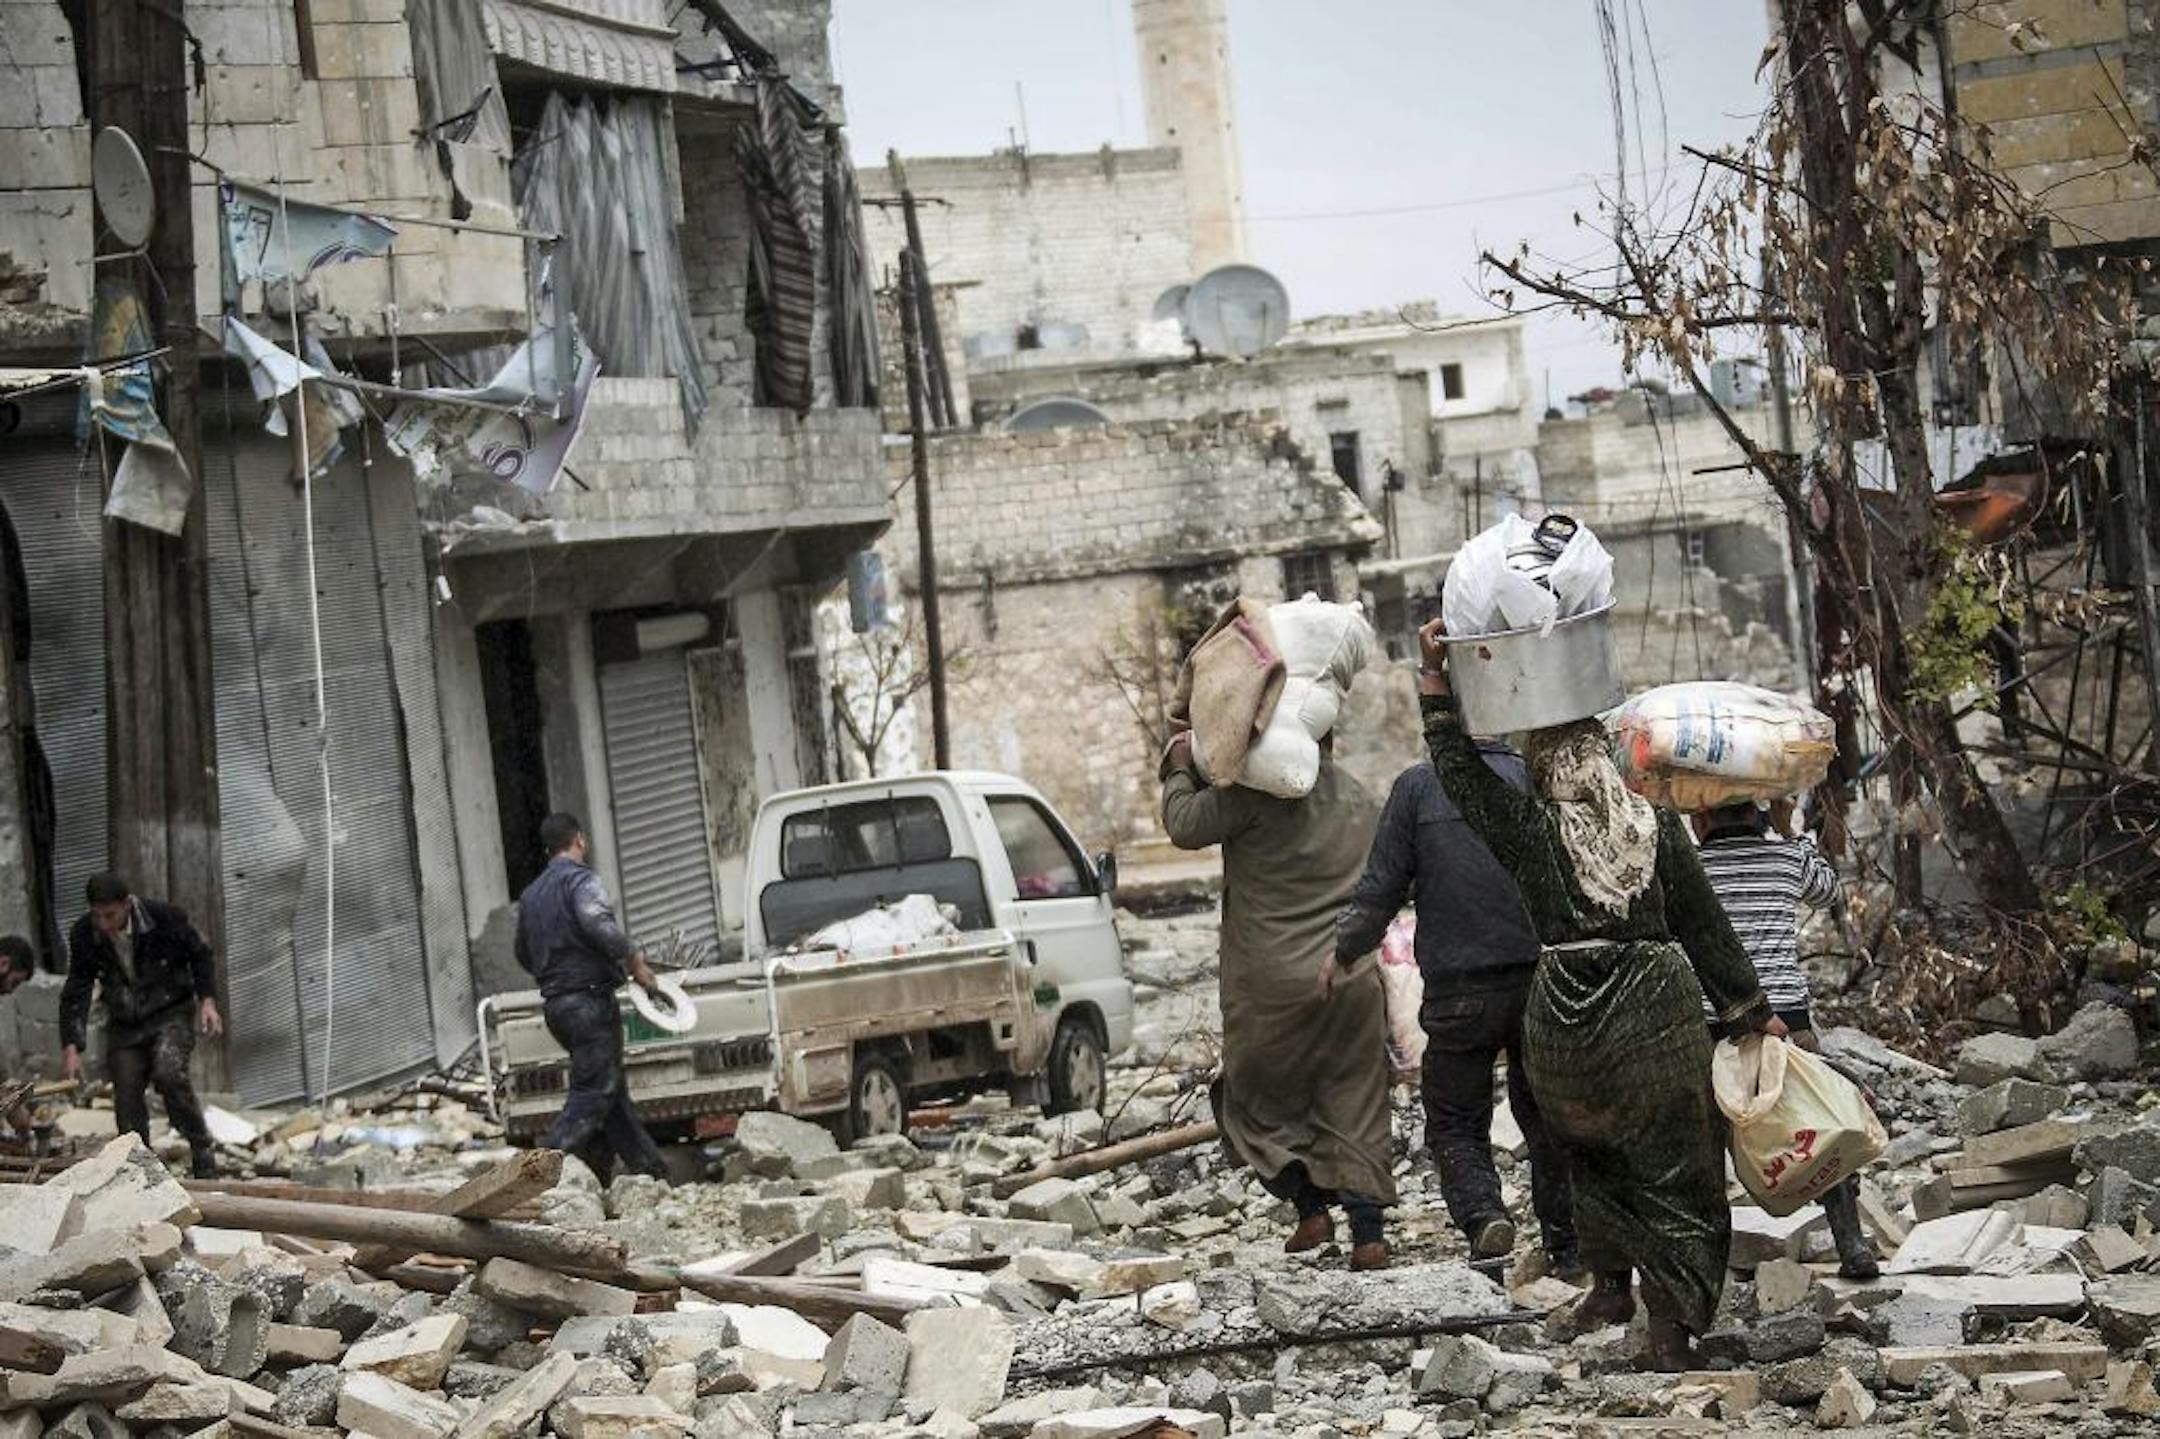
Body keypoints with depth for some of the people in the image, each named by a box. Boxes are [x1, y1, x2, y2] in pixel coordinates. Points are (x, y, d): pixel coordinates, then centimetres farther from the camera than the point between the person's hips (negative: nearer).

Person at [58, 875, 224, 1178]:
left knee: (169, 1074, -27)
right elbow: (76, 992, -6)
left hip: (172, 1014, -4)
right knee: (127, 1098, -2)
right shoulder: (84, 936, -11)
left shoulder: (165, 919, -18)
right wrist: (71, 1048, -13)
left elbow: (199, 955, 0)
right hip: (125, 1024, 4)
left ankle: (202, 1152, -13)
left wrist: (207, 1000, -10)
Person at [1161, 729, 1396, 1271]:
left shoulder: (1261, 790, -12)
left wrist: (1179, 771, 5)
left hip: (1274, 980, -5)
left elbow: (1184, 825, -11)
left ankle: (1311, 1207, -1)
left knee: (1256, 1098, 12)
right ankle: (1369, 1233, 4)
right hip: (1353, 977, 5)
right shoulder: (1359, 800, 11)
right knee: (1356, 1107, 9)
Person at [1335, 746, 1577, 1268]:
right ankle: (1566, 1248, 19)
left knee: (1455, 1122, 10)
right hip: (1538, 984, 2)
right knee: (1545, 1117, 16)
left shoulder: (1418, 785, -3)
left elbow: (1379, 891, -3)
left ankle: (1482, 1211, -16)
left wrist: (1341, 952, 13)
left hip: (1458, 991, -2)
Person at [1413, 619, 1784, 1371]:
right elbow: (1706, 928, 3)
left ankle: (1610, 1282, 28)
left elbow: (1456, 764, 2)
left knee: (1591, 1148, 26)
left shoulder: (1527, 829, -7)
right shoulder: (1658, 829, -2)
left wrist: (1434, 675, 5)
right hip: (1657, 1023, 0)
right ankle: (1671, 1331, 3)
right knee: (1674, 1170, 7)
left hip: (1566, 1033, 0)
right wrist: (1751, 1010, 12)